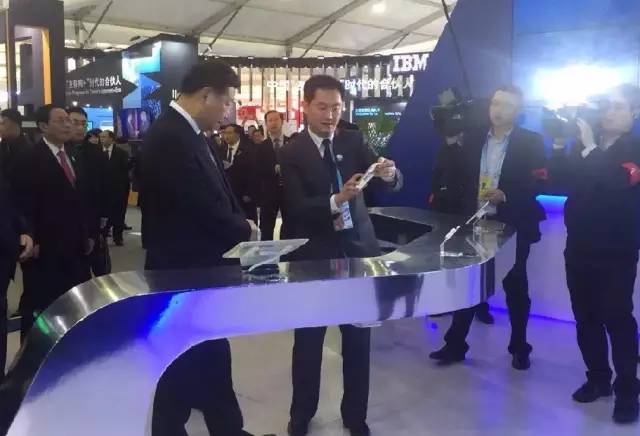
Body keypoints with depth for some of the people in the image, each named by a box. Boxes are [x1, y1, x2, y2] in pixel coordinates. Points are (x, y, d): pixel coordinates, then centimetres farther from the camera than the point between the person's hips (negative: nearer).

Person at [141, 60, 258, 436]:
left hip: (198, 268, 10)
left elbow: (213, 198, 11)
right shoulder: (171, 137, -23)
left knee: (210, 358, 18)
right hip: (185, 270, -10)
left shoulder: (185, 133, 10)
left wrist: (239, 224, -4)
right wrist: (244, 229, -9)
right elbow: (203, 208, -26)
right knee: (194, 362, 5)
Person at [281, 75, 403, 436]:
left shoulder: (354, 141, 3)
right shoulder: (292, 152, -5)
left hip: (358, 247, 2)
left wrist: (390, 173, -28)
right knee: (309, 339, 9)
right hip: (315, 254, -2)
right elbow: (297, 208, -15)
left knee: (359, 338, 10)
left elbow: (395, 183, -4)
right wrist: (336, 200, -32)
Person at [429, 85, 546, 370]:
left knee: (515, 287, 10)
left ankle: (519, 348, 26)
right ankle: (455, 344, 18)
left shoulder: (531, 142, -3)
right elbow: (463, 175, 6)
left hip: (512, 225, -3)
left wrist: (506, 195, -23)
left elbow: (538, 183, -10)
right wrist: (464, 210, -7)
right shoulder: (473, 138, 8)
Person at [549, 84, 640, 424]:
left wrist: (590, 148, -21)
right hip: (579, 246, 4)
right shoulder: (584, 144, 9)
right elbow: (560, 179, -1)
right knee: (586, 317, 9)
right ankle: (598, 378, 23)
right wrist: (559, 145, -13)